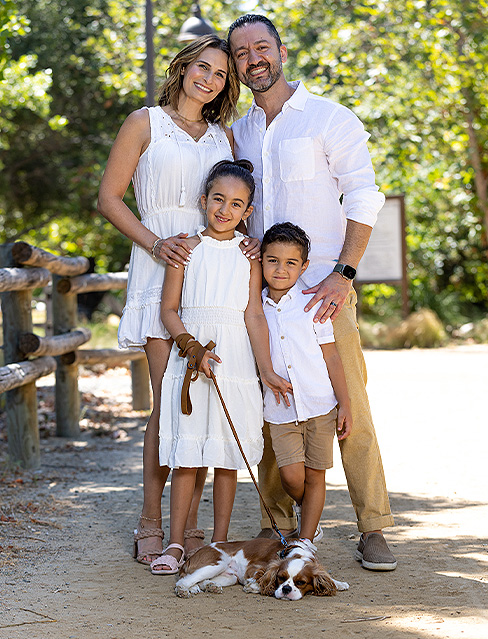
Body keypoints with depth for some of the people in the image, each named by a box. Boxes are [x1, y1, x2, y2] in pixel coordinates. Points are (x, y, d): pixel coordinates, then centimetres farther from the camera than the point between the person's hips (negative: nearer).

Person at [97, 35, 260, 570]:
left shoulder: (223, 136, 18)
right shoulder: (146, 123, 6)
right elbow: (109, 198, 2)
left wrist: (248, 239, 0)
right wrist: (155, 243, -12)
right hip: (162, 269, -4)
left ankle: (190, 524, 7)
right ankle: (150, 524, -1)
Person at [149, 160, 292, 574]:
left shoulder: (249, 253, 6)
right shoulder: (188, 246, 3)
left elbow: (254, 315, 1)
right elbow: (169, 310, 0)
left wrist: (266, 370, -6)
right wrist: (193, 348, -15)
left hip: (235, 361, 1)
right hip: (190, 357, -1)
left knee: (227, 456, 4)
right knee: (187, 456, -2)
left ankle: (220, 544, 13)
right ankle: (176, 544, 5)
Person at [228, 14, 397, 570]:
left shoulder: (331, 119, 1)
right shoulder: (237, 134, 16)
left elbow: (363, 201, -5)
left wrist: (342, 275, -16)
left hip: (324, 289, -5)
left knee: (349, 409, -7)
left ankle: (372, 530, -1)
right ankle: (277, 525, 12)